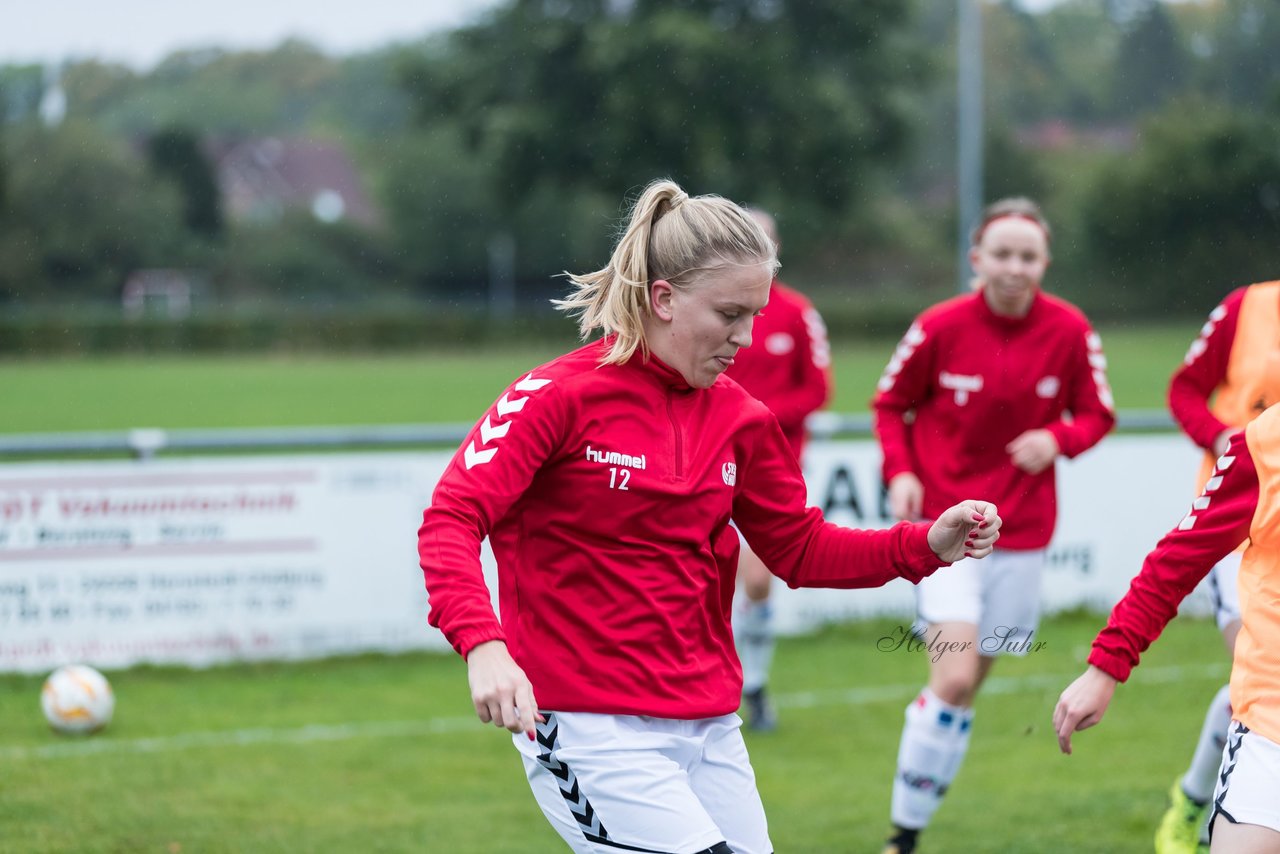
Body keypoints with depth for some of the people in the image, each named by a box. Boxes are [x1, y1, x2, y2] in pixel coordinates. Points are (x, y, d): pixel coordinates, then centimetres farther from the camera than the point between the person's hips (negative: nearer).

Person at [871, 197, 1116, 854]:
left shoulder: (1070, 331, -6)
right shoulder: (940, 327, -10)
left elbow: (1097, 413, 5)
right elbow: (891, 402, 4)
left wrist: (1058, 440, -17)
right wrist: (900, 471, -12)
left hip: (1022, 530, 3)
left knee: (969, 684, 9)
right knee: (954, 678, -17)